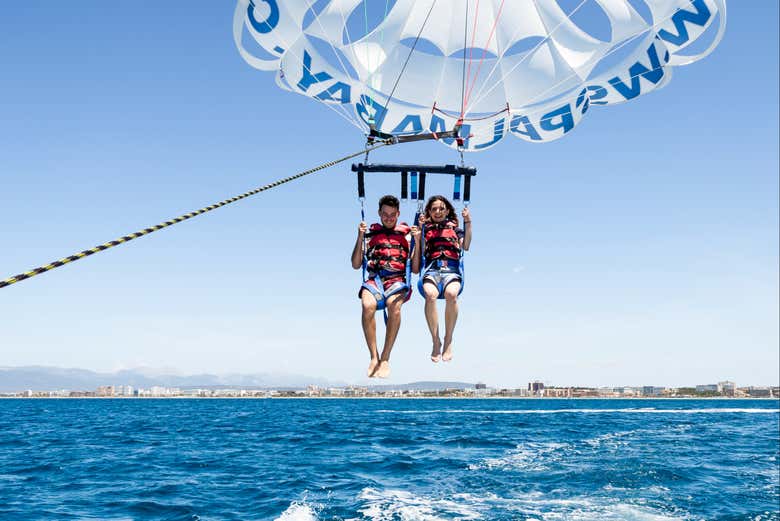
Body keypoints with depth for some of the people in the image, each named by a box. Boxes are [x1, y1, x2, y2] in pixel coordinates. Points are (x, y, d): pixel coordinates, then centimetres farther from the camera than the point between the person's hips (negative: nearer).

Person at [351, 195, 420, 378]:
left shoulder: (407, 233, 20)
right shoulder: (370, 232, 20)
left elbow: (415, 269, 14)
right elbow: (356, 265, 14)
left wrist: (417, 241, 2)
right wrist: (360, 237, 4)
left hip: (398, 280, -1)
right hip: (374, 279, 1)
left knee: (394, 305, -36)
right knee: (368, 305, -34)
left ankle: (385, 358, -29)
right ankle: (374, 357, -25)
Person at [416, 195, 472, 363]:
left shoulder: (455, 229, 27)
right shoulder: (426, 229, 26)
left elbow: (466, 246, 9)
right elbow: (421, 252, 10)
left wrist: (467, 223, 4)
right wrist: (420, 229, 2)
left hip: (451, 269, 0)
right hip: (431, 269, 0)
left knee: (451, 294, -36)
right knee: (430, 294, -35)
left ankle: (448, 341, -24)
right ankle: (436, 341, -26)